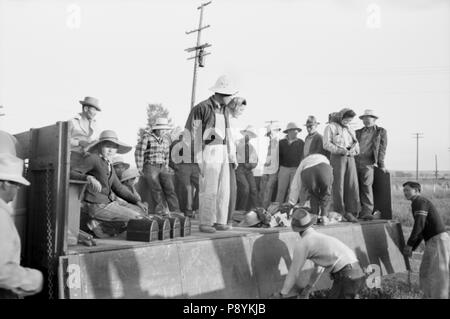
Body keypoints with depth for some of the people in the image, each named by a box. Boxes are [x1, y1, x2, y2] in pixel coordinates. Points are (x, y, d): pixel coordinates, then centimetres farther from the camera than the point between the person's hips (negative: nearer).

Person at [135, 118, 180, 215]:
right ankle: (161, 210, -19)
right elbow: (138, 153, -2)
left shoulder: (166, 139, 14)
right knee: (157, 190, -19)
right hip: (149, 167, -4)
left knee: (170, 188, -13)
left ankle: (176, 212, -19)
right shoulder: (146, 137, -4)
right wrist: (140, 169, -2)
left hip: (162, 168, 4)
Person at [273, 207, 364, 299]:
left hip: (346, 275, -8)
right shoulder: (321, 237, 23)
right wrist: (309, 287, 45)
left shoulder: (302, 244, -3)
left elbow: (293, 272, 5)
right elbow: (319, 269, 34)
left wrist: (281, 294, 17)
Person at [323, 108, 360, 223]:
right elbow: (326, 144, -6)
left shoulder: (350, 129, 22)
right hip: (337, 158, -5)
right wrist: (340, 150, -17)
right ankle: (339, 213, 0)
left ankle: (350, 212, 0)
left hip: (350, 158, 5)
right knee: (338, 186, -5)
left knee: (352, 185, -3)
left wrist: (354, 150, -6)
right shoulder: (331, 127, 3)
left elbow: (356, 144, 18)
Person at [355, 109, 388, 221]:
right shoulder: (358, 132, 25)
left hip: (367, 162, -3)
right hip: (354, 161, 3)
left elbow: (382, 149, 7)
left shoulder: (381, 132, 15)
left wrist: (381, 164, -2)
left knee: (367, 186, -14)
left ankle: (367, 212, -13)